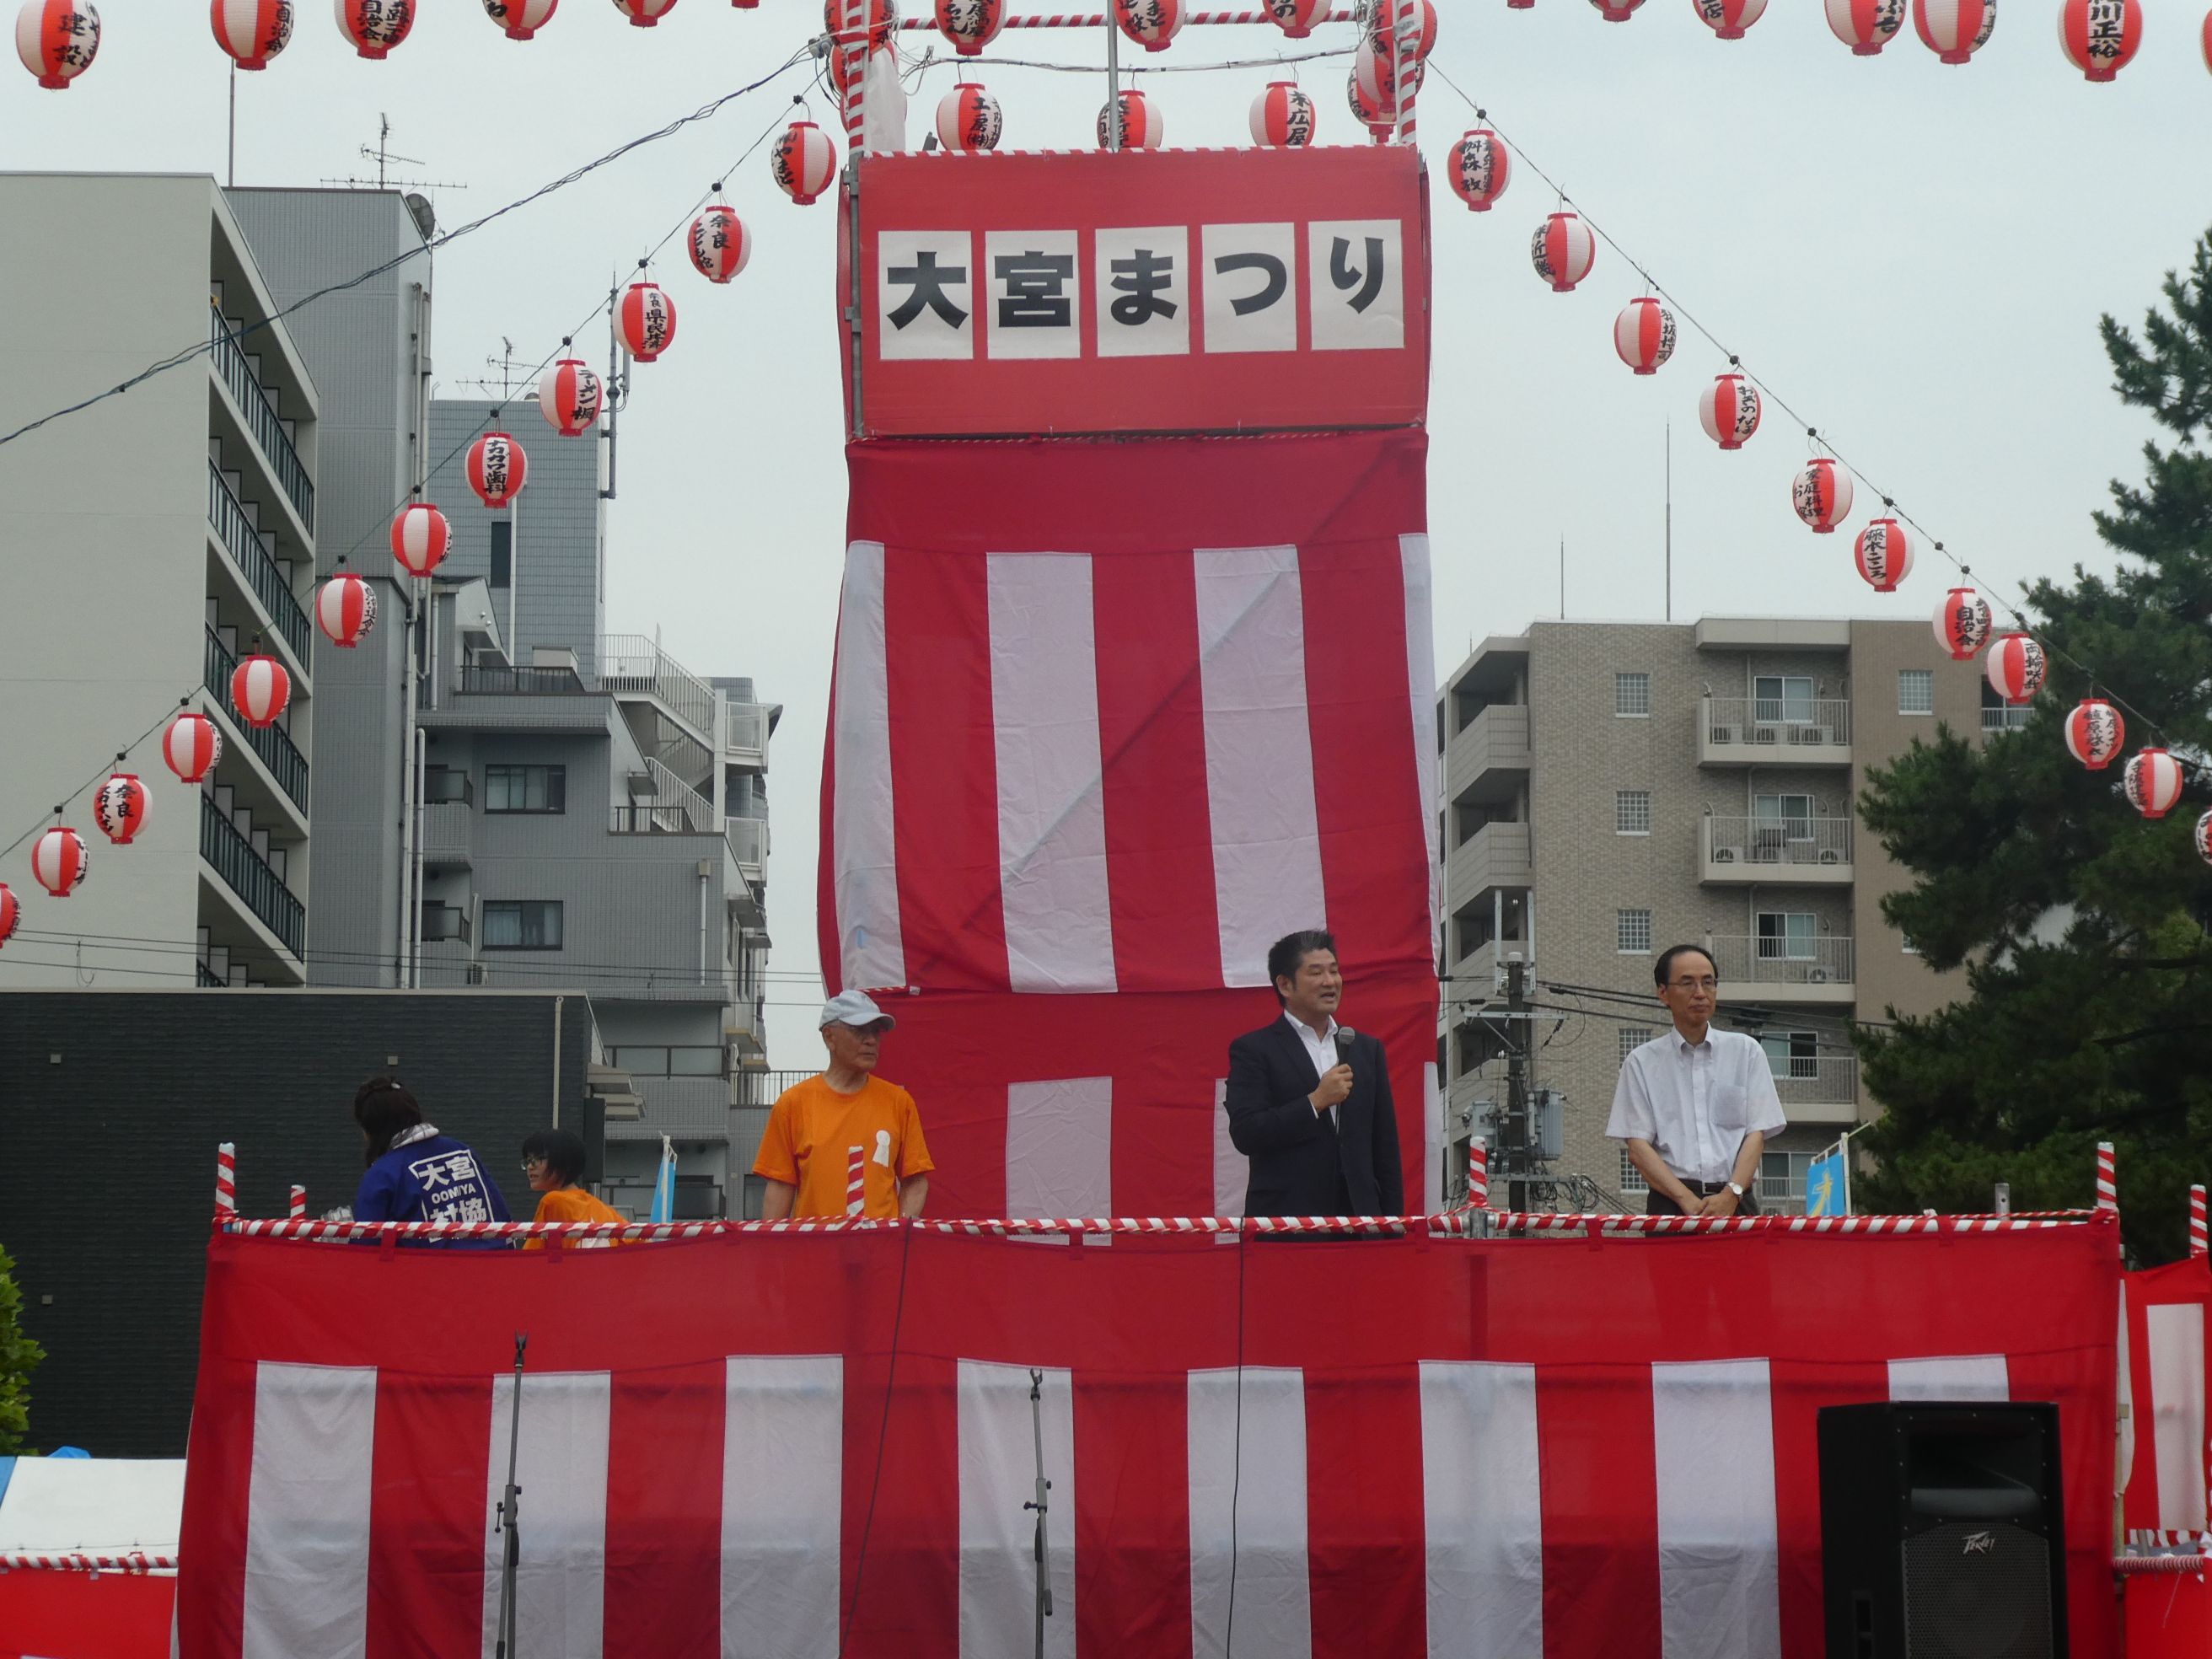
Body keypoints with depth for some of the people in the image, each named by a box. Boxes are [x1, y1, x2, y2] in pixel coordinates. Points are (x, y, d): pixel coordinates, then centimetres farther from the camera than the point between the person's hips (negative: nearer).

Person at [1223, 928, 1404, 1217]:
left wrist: (1392, 1223, 11)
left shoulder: (1366, 1049, 17)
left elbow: (1386, 1148, 18)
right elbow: (1245, 1134, -9)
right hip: (1285, 1215, -4)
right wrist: (1316, 1102, -12)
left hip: (1358, 1215, 4)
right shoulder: (1253, 1050, 3)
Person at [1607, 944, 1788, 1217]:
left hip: (1735, 1202, 1)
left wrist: (1732, 1194, -10)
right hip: (1671, 1202, -1)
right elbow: (1637, 1146, 3)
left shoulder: (1746, 1051, 13)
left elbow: (1757, 1134, 7)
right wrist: (1687, 1199, -11)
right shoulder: (1642, 1062, 10)